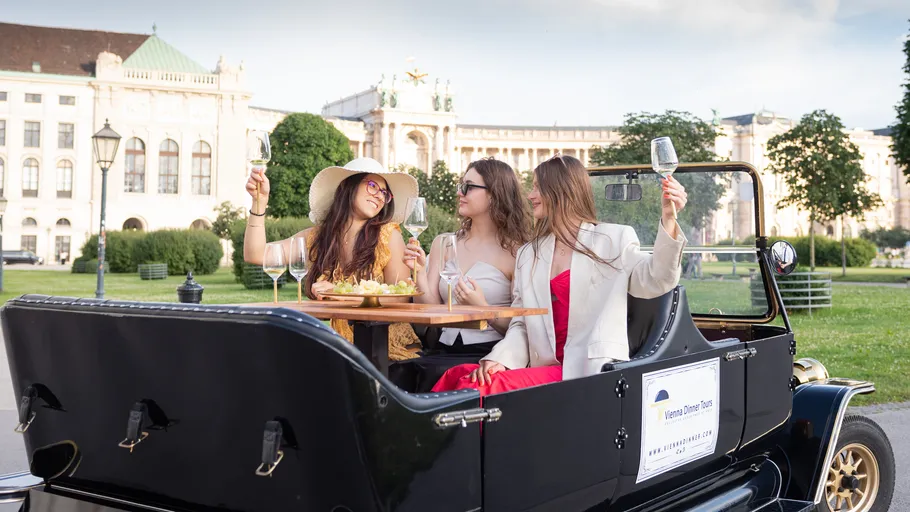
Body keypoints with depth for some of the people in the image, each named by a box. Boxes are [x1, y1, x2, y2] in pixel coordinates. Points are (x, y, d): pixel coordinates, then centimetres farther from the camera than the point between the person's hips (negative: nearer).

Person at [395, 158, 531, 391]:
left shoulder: (516, 252, -3)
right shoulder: (443, 243, 13)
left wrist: (481, 307, -16)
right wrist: (420, 272, -9)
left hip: (488, 354, -4)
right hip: (445, 351, 4)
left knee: (435, 374, -30)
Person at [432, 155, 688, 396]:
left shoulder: (614, 239, 7)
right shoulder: (528, 254, 21)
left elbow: (655, 280, -10)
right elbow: (520, 325, 15)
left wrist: (668, 218, -24)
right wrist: (499, 359, -6)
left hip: (591, 374, -5)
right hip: (543, 370, 5)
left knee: (483, 388, -26)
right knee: (460, 375, -23)